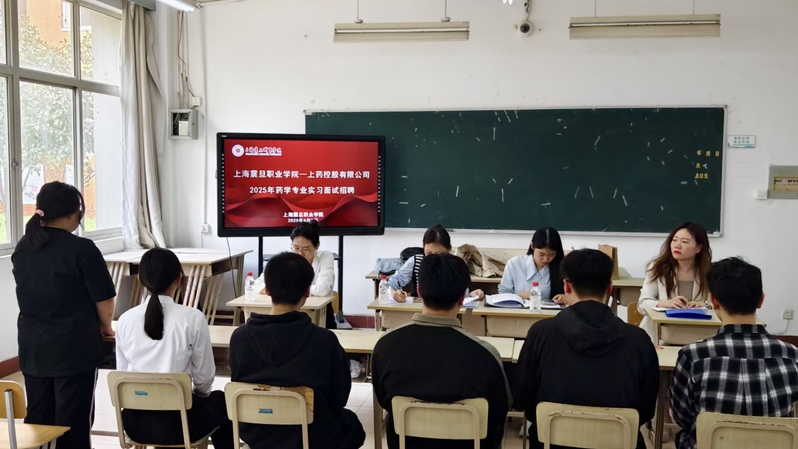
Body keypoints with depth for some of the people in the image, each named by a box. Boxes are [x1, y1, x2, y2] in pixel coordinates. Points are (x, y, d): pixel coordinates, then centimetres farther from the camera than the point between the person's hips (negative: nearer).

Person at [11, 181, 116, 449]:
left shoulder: (22, 249, 5)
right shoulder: (82, 249, -16)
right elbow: (104, 299, -13)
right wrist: (105, 326, 7)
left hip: (31, 346, 6)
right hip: (73, 348, -6)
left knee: (38, 420, 15)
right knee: (73, 422, 4)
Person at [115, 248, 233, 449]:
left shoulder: (125, 320, -5)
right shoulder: (193, 318, -14)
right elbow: (204, 376, -7)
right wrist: (200, 394, 15)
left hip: (135, 421, 4)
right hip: (177, 421, -3)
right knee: (221, 402, 28)